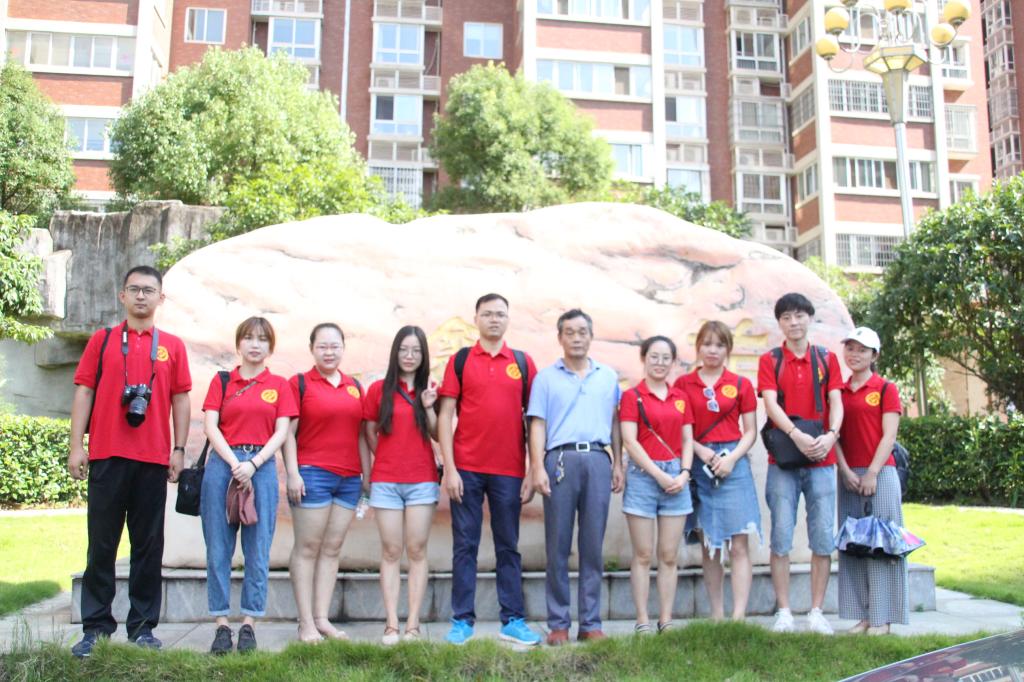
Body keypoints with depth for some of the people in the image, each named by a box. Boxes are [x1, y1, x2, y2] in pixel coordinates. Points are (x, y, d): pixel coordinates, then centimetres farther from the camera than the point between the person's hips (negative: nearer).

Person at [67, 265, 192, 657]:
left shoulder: (172, 346, 9)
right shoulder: (102, 340, 9)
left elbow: (180, 400, 9)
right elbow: (84, 392, 5)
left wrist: (179, 449, 2)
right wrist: (76, 445, -2)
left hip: (153, 459, 1)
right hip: (106, 456, 0)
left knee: (149, 545, 4)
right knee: (101, 543, 4)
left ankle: (143, 627, 13)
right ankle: (96, 626, 11)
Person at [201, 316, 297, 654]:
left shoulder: (279, 385, 11)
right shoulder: (222, 381, 11)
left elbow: (281, 432, 3)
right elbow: (211, 427, 2)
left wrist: (253, 464, -11)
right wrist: (234, 464, -11)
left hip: (262, 467, 0)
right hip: (223, 465, 1)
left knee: (258, 550, 0)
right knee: (218, 548, 1)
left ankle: (249, 624, 7)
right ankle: (222, 624, 8)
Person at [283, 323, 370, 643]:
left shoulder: (354, 386, 14)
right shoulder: (299, 383, 1)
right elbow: (288, 431, -3)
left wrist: (367, 473, 12)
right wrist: (292, 473, -11)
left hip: (349, 478, 5)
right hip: (312, 473, -5)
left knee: (332, 548, 7)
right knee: (307, 547, -1)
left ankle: (322, 618, 12)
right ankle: (306, 622, 3)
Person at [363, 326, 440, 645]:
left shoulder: (430, 389, 6)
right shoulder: (378, 389, 4)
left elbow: (438, 435, 3)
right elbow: (369, 432, 11)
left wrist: (428, 407, -11)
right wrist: (387, 459, 8)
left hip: (422, 481, 1)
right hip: (386, 481, 0)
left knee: (417, 551, 1)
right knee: (391, 552, 1)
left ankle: (413, 625, 4)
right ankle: (391, 625, 3)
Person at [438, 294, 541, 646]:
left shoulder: (523, 363, 7)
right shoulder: (460, 360, 5)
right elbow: (445, 415, 1)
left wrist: (532, 472, 1)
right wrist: (449, 468, -7)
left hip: (509, 471, 1)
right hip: (466, 469, -1)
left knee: (508, 547, 8)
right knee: (464, 546, 4)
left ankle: (513, 621, 15)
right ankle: (462, 621, 12)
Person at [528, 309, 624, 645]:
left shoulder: (608, 376, 15)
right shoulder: (546, 377, 8)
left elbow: (615, 422, 16)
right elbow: (537, 425, 2)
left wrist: (618, 464, 10)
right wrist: (537, 468, -7)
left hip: (598, 459, 2)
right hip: (560, 459, -2)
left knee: (593, 546, 4)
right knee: (558, 547, 1)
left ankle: (591, 623, 10)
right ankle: (558, 623, 8)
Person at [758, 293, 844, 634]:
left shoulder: (827, 359, 11)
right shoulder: (770, 360, 6)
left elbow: (835, 401, 2)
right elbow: (770, 402, -7)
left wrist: (831, 434, -18)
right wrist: (796, 435, -23)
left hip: (821, 458, 2)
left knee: (823, 538, 2)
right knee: (781, 538, -1)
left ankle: (816, 612, 11)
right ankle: (784, 612, 7)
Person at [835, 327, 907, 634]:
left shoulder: (886, 389, 2)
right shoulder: (839, 392, 13)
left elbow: (889, 436, -5)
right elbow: (835, 435, 7)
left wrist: (872, 473, -12)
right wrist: (846, 471, -5)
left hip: (880, 474, -4)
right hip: (849, 476, 4)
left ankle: (882, 618, 2)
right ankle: (863, 616, 10)